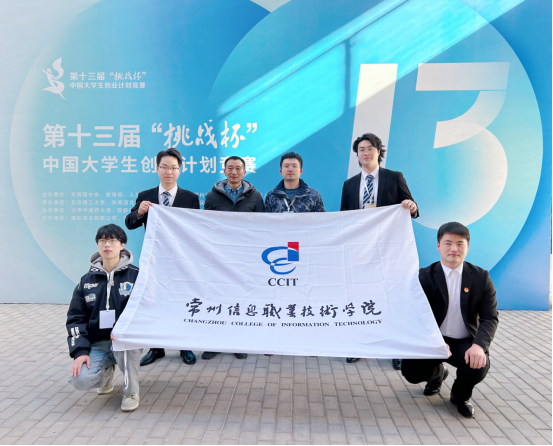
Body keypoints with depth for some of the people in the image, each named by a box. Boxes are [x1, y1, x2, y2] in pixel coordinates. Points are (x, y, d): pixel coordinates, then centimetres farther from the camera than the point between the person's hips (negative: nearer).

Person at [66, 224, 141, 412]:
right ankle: (107, 369, 16)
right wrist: (80, 351, -6)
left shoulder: (135, 275, -2)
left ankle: (131, 391, -9)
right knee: (81, 380, -22)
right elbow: (75, 318, 7)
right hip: (97, 343, 3)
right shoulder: (87, 280, 8)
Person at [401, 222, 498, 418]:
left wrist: (479, 345, -26)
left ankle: (460, 396, 10)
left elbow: (490, 318, -7)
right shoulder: (425, 276, -6)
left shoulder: (481, 277, -3)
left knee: (478, 367, -30)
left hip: (465, 342, 0)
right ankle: (437, 373, 22)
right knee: (411, 371, -20)